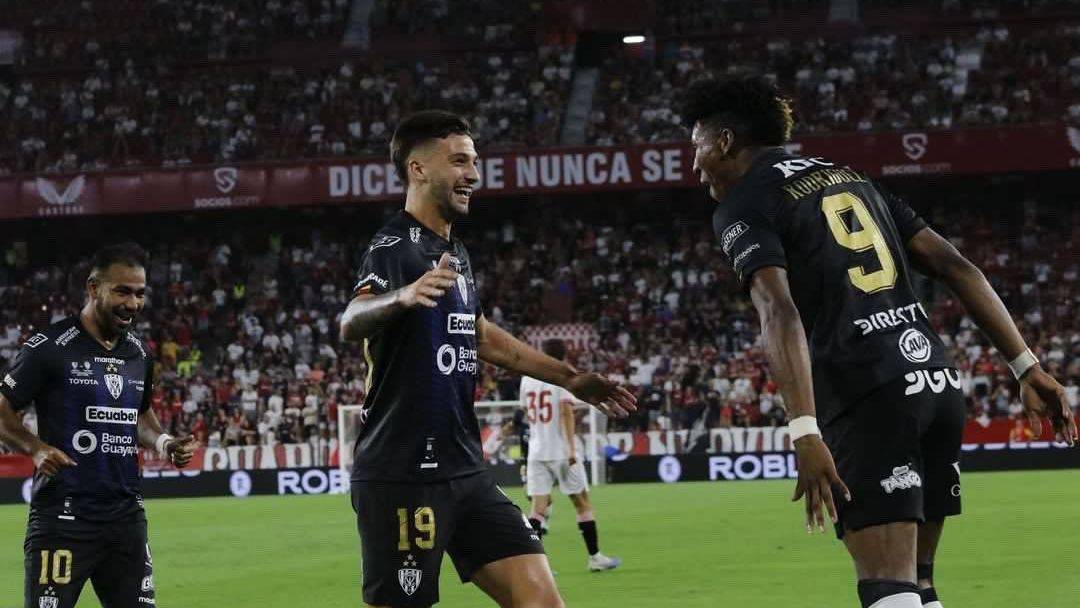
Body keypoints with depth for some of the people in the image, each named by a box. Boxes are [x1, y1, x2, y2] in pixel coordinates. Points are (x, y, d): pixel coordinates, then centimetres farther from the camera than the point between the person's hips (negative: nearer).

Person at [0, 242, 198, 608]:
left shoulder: (138, 353, 13)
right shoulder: (49, 347, -7)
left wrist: (161, 442, 8)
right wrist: (35, 448, -20)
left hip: (126, 515, 6)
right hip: (62, 518, -6)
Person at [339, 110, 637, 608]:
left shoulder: (454, 254, 15)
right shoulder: (395, 248, -12)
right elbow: (351, 324, -33)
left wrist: (570, 378, 29)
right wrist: (402, 297, -55)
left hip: (464, 469, 8)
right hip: (402, 475, -8)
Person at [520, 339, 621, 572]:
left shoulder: (527, 379, 10)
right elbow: (566, 411, -17)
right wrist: (571, 447, -20)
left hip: (536, 452, 4)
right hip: (561, 451, -4)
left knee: (538, 507, -1)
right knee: (582, 503, 9)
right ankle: (595, 557, 15)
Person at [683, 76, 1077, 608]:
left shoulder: (743, 205, 1)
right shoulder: (849, 177, 23)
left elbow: (780, 313, -16)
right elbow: (954, 266, 16)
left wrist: (804, 434, -25)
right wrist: (1027, 366, 14)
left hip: (869, 398, -7)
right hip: (938, 382, 7)